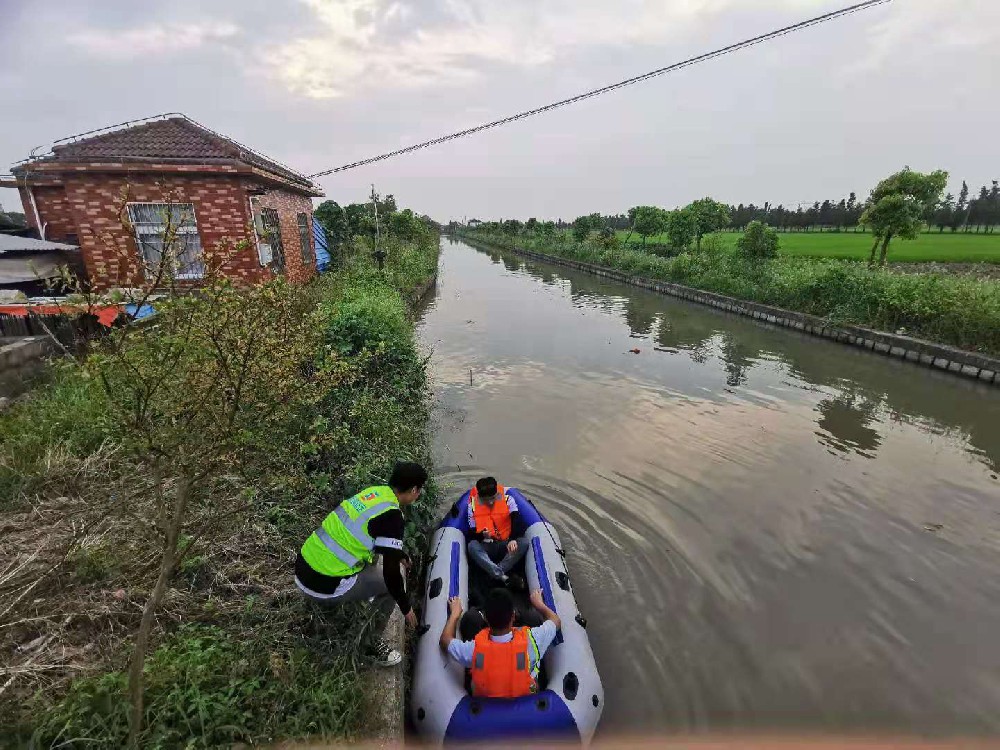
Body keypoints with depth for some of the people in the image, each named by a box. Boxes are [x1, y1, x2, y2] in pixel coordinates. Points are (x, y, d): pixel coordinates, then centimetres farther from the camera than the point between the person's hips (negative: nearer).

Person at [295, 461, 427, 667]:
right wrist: (406, 608, 2)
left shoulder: (375, 491, 5)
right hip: (324, 586, -8)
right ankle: (370, 644, 19)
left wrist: (399, 555, 40)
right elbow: (391, 573, -14)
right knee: (392, 582, 5)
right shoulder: (392, 515, -19)